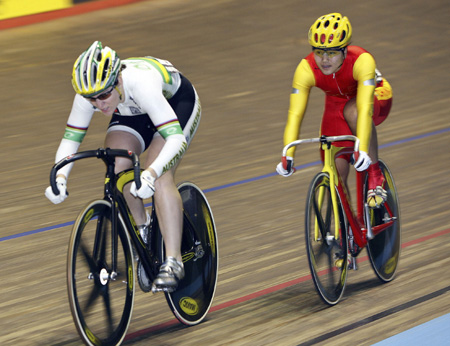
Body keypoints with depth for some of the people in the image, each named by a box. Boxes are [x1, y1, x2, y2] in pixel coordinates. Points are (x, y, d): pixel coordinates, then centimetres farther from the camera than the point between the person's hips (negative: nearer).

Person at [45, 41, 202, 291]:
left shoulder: (140, 83, -43)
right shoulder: (88, 94, -28)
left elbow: (177, 138, -48)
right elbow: (71, 138, -17)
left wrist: (151, 173, -63)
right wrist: (60, 175, -36)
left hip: (177, 103, -5)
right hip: (134, 114, 5)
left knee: (160, 177, -26)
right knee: (117, 171, -19)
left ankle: (174, 261, -23)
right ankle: (141, 228, 9)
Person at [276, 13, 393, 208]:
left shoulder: (362, 61, -37)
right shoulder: (306, 69, -29)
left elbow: (364, 109, -46)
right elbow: (295, 114, -33)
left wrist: (362, 150, -57)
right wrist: (288, 155, -44)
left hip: (375, 98, -3)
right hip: (336, 105, 3)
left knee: (352, 112, -39)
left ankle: (375, 177, -23)